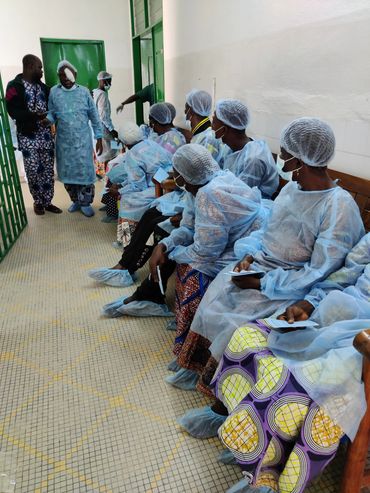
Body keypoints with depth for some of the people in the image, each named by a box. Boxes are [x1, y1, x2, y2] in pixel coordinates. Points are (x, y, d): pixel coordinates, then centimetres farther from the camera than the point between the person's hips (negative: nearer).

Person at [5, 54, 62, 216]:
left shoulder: (43, 87, 13)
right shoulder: (15, 86, -5)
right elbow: (13, 111, -15)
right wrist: (36, 116, -25)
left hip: (46, 136, 5)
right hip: (28, 137, -5)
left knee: (48, 170, 5)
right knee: (33, 171, -2)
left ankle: (47, 202, 16)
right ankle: (38, 202, 16)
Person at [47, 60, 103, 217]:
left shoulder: (84, 92, -1)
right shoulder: (54, 92, 1)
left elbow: (94, 116, 2)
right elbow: (52, 114, 3)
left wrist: (99, 138, -1)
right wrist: (46, 119, -20)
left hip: (83, 140, -2)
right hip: (64, 141, 2)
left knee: (85, 172, -1)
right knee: (67, 172, 9)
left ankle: (85, 203, 14)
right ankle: (75, 200, 27)